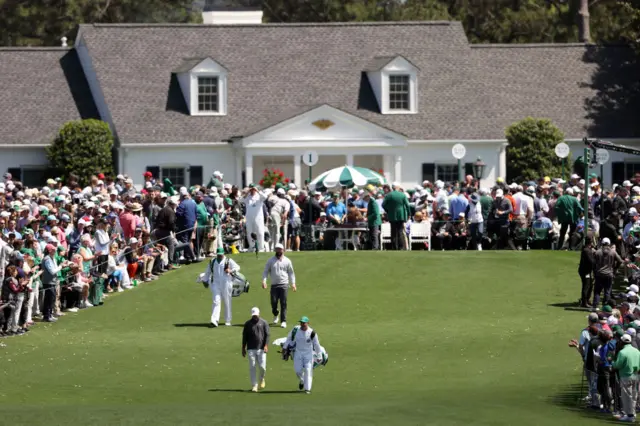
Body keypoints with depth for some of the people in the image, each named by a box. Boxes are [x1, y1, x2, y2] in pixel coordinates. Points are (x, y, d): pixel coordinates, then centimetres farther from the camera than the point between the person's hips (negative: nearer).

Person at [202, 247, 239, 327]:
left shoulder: (228, 261, 2)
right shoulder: (212, 262, 13)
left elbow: (237, 267, -3)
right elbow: (208, 272, 23)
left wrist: (231, 270, -22)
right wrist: (205, 281, 19)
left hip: (226, 284, -2)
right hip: (215, 284, 2)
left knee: (227, 302, 6)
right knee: (216, 302, -11)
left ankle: (228, 320, 18)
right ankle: (214, 320, -21)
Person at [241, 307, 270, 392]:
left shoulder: (264, 323, 6)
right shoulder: (248, 324, 8)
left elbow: (267, 335, 1)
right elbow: (244, 336, 10)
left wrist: (266, 345, -12)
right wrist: (243, 348, 6)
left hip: (261, 349, -1)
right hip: (251, 349, 1)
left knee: (262, 366, -6)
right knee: (252, 367, -5)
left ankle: (262, 379, 26)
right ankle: (254, 386, -1)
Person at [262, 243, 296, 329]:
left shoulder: (287, 261, 8)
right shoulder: (270, 261, 8)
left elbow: (291, 272, 11)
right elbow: (266, 271, 7)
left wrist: (293, 283, 1)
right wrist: (264, 281, -9)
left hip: (284, 285, -1)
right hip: (274, 285, 1)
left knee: (283, 303, -7)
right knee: (273, 302, -1)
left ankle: (283, 321, -5)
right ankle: (275, 315, 29)